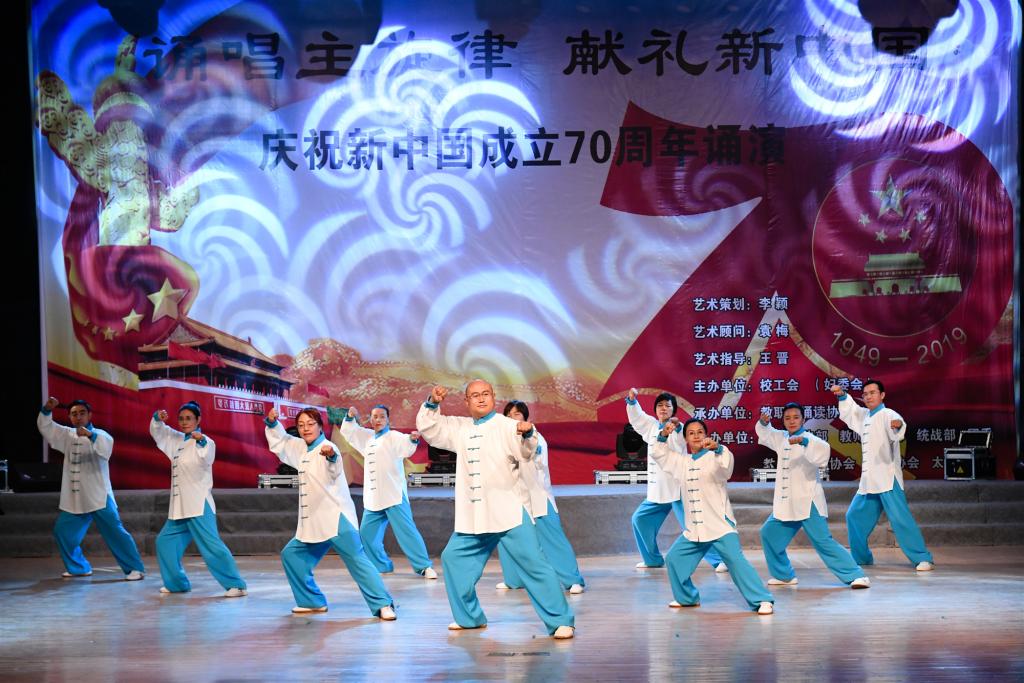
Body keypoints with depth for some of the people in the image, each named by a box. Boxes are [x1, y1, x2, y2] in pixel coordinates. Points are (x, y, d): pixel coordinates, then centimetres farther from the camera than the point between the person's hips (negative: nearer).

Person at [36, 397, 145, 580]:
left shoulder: (99, 435, -8)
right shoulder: (68, 435, 11)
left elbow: (106, 446, -31)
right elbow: (45, 427, 9)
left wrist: (90, 435, -50)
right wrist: (47, 410, -10)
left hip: (98, 497, -7)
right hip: (74, 498, 7)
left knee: (115, 533, -11)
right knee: (62, 532, 10)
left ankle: (135, 568, -9)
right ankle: (79, 567, 26)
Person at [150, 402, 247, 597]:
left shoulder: (204, 442, -9)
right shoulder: (178, 441, 14)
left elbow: (207, 457, -29)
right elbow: (158, 432, 25)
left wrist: (201, 441, -50)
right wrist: (158, 419, 2)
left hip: (199, 504, -8)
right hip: (179, 506, 8)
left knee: (211, 545, -17)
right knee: (165, 542, 14)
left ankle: (235, 585, -16)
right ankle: (177, 583, 26)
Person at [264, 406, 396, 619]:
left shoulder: (327, 447, -14)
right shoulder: (302, 448, 12)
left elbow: (334, 468, -36)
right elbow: (280, 443, 28)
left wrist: (331, 455, -60)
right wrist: (273, 423, 9)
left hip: (336, 518, -9)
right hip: (312, 522, 9)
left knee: (356, 559, -15)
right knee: (291, 555, 12)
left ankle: (383, 604, -17)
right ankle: (312, 601, 22)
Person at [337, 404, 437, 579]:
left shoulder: (393, 437, -6)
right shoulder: (368, 437, 15)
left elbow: (405, 445, -25)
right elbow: (348, 432, 24)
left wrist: (412, 439, -49)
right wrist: (350, 418, 4)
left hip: (394, 495, -7)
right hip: (373, 498, 7)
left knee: (406, 531, -12)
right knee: (367, 533, 12)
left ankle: (424, 567, -10)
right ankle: (380, 565, 29)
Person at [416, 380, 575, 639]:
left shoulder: (507, 426, -9)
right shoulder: (461, 428, 11)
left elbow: (525, 453, -22)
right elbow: (429, 429, 18)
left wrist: (527, 434, -44)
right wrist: (432, 404, 1)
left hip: (510, 511, -7)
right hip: (473, 515, 7)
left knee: (533, 563, -12)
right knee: (453, 558, 13)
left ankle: (560, 620, -8)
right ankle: (469, 617, 27)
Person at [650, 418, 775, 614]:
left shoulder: (713, 458, -8)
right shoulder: (683, 462, 11)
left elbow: (726, 464, -30)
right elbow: (659, 454, 20)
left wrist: (717, 447, -49)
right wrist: (663, 436, 2)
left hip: (720, 524, -7)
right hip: (693, 528, 7)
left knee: (735, 559, -19)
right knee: (673, 559, 9)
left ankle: (762, 600, -19)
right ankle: (687, 598, 29)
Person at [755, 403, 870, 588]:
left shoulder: (809, 439, -12)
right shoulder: (781, 438, 9)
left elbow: (823, 450, -31)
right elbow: (764, 432, 24)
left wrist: (803, 441, -47)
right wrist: (764, 421, 2)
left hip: (808, 502, -8)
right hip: (785, 503, 8)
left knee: (823, 541, -15)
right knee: (769, 534, 13)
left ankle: (855, 576, -15)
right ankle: (784, 575, 28)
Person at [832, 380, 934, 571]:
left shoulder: (887, 414, -9)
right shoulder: (864, 415, 17)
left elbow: (895, 421, -32)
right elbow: (849, 410, 37)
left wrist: (898, 425, -54)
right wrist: (842, 395, 20)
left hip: (887, 478, -9)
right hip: (868, 480, 9)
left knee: (900, 518, -16)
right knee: (854, 516, 15)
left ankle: (922, 558, -15)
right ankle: (861, 557, 30)